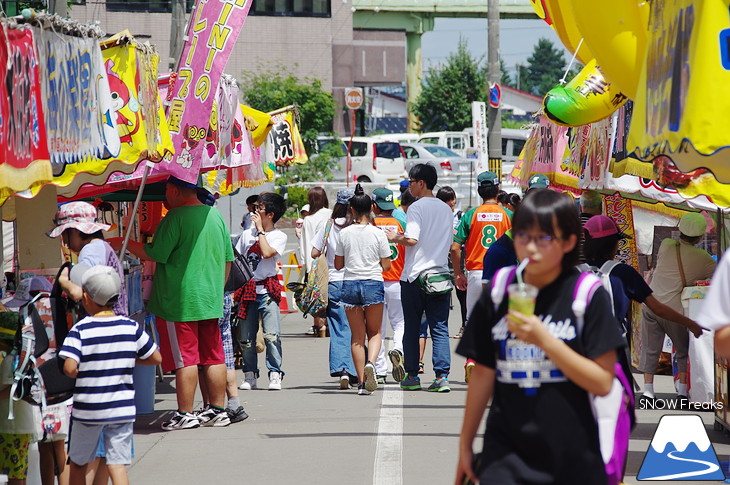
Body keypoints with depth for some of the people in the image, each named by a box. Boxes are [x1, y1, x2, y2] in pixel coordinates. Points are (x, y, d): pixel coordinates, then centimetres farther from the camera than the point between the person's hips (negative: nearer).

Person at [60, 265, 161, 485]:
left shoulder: (80, 331, -12)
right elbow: (156, 358, 7)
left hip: (88, 410, -2)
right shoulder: (131, 327, -2)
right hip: (123, 409, 2)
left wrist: (82, 374, 0)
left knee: (78, 463, 16)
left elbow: (69, 368, -22)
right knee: (118, 465, 0)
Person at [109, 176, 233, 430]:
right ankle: (218, 410, 14)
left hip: (180, 302, -7)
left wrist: (124, 244, 0)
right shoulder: (215, 215, 9)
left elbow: (155, 254, -13)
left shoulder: (175, 218, -14)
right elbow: (228, 259, 14)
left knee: (184, 359, -3)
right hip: (211, 301, 7)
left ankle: (185, 414, -1)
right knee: (213, 356, 10)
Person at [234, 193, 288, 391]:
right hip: (247, 290, 4)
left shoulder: (279, 236, 2)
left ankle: (275, 375, -9)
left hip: (267, 289, -4)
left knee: (272, 335, -14)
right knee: (246, 337, 4)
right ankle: (250, 376, 13)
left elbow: (267, 253, -17)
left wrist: (260, 229, -7)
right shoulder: (247, 234, 15)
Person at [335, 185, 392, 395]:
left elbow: (338, 265, 5)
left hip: (350, 284, 1)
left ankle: (361, 382, 3)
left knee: (357, 336, 7)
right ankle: (370, 362, -17)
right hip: (373, 283, -1)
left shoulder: (345, 233, -1)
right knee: (375, 332, 13)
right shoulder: (378, 234, -4)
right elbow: (386, 265, 1)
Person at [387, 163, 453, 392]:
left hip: (415, 276, -5)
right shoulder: (446, 209, 12)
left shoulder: (417, 207, -9)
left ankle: (412, 376, 11)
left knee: (412, 329, 6)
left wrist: (396, 237, -1)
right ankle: (442, 376, -8)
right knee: (440, 328, 1)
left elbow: (411, 239, -19)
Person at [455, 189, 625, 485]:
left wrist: (545, 340, -18)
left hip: (571, 455, -2)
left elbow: (602, 382, -9)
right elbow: (484, 373, 12)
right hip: (506, 450, 2)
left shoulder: (588, 295, -6)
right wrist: (465, 444, 15)